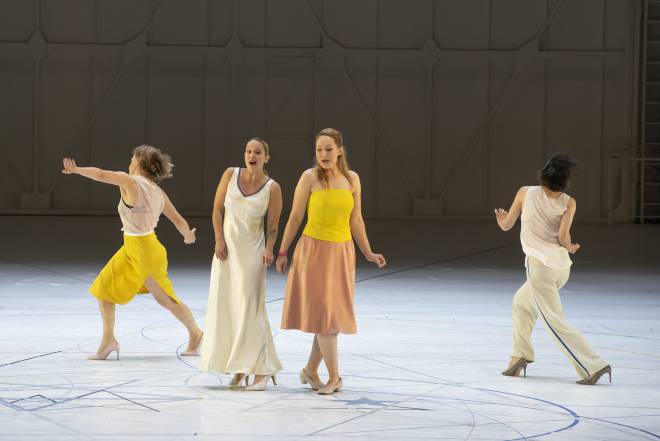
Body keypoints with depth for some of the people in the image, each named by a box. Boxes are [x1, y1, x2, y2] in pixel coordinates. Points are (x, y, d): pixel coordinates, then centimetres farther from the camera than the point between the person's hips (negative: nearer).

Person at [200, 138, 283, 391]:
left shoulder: (272, 188, -5)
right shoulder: (231, 175, 1)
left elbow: (273, 226, -1)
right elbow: (217, 209, 5)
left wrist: (269, 249, -18)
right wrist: (219, 240, -5)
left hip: (252, 251, -4)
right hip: (227, 248, 4)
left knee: (249, 308, -9)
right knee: (225, 307, 4)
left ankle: (260, 370, -7)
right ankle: (237, 369, 13)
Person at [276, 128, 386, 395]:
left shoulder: (352, 179, 4)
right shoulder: (310, 177, -7)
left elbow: (356, 221, 10)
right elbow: (295, 217, -3)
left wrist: (368, 253, 10)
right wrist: (282, 252, -3)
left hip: (342, 252, 4)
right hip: (313, 250, -4)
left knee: (335, 313, 7)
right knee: (323, 312, -5)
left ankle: (311, 370, 21)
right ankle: (334, 377, 0)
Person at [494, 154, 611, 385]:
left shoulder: (525, 192, -3)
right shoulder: (568, 202, -1)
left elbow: (506, 225, 6)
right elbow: (563, 236, -12)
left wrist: (500, 219, 29)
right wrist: (570, 248, 10)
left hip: (540, 265, -5)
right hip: (562, 264, 5)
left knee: (555, 323, -5)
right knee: (521, 303, 28)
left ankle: (593, 366, -15)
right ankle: (521, 355, 27)